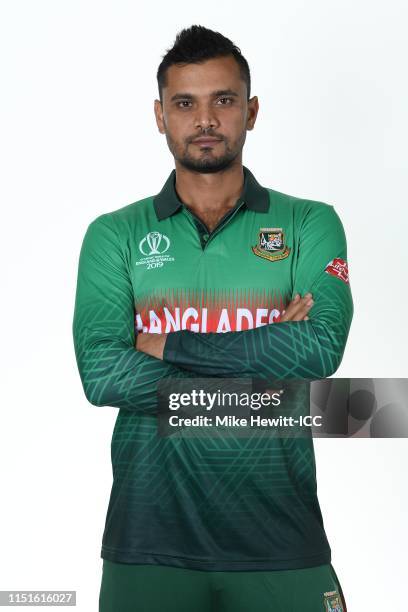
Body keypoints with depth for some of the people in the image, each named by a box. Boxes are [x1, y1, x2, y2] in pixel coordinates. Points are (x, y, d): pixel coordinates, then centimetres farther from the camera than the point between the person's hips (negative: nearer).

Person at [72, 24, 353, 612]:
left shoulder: (310, 225, 4)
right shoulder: (114, 236, 4)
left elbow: (321, 347, -12)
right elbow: (101, 374, -9)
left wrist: (168, 346, -11)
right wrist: (258, 370, -11)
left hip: (279, 537, 0)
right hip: (149, 538, 0)